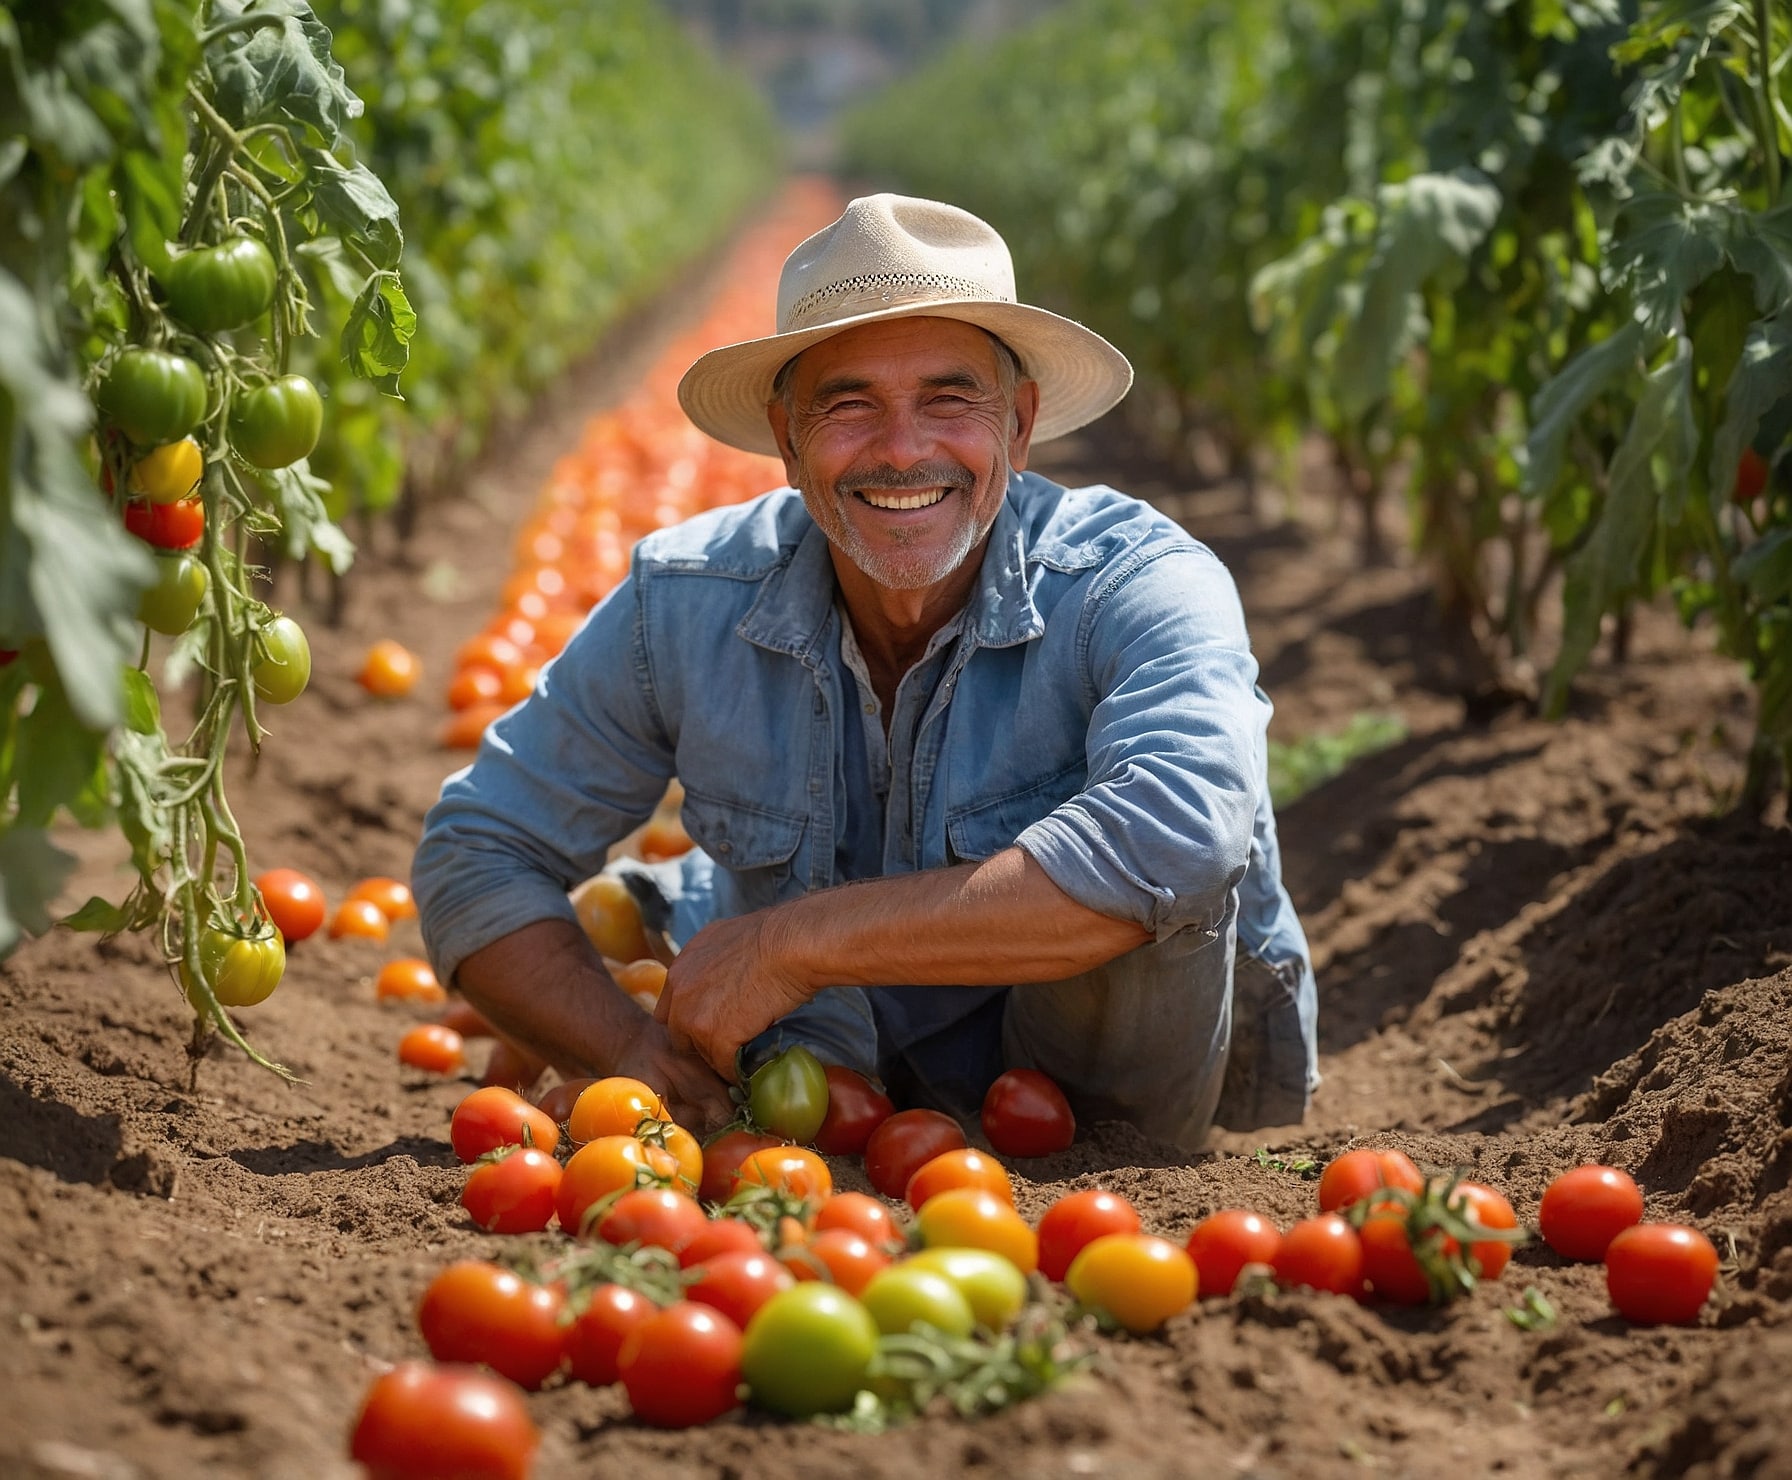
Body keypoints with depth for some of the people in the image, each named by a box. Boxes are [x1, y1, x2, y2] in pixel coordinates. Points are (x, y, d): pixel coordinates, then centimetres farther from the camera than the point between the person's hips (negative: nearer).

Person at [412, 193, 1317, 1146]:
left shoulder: (1142, 588, -25)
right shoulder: (681, 609, -13)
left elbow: (1174, 841, -46)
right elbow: (478, 853, -3)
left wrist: (796, 943, -39)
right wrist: (629, 1054, -21)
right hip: (826, 1072, 7)